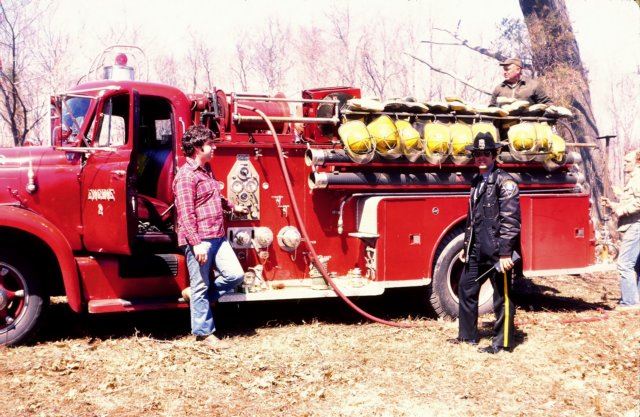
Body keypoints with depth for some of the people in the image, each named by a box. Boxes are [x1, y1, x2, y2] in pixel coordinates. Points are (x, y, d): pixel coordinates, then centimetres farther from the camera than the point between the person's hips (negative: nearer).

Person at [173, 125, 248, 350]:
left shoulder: (207, 169, 16)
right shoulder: (186, 176, -13)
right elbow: (186, 214, -19)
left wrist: (232, 206, 48)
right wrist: (196, 243, -23)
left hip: (217, 237, 9)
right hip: (199, 240, -9)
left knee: (235, 275, 5)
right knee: (201, 285, 2)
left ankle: (197, 296, 23)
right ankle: (205, 333, 13)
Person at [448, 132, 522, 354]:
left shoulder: (504, 181, -10)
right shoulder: (476, 181, 16)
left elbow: (510, 219, -17)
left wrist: (506, 253, -21)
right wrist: (466, 246, 22)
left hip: (496, 251, -8)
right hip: (477, 250, 9)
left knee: (502, 297, 3)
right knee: (466, 288, 15)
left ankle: (503, 342, 13)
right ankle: (467, 335, 29)